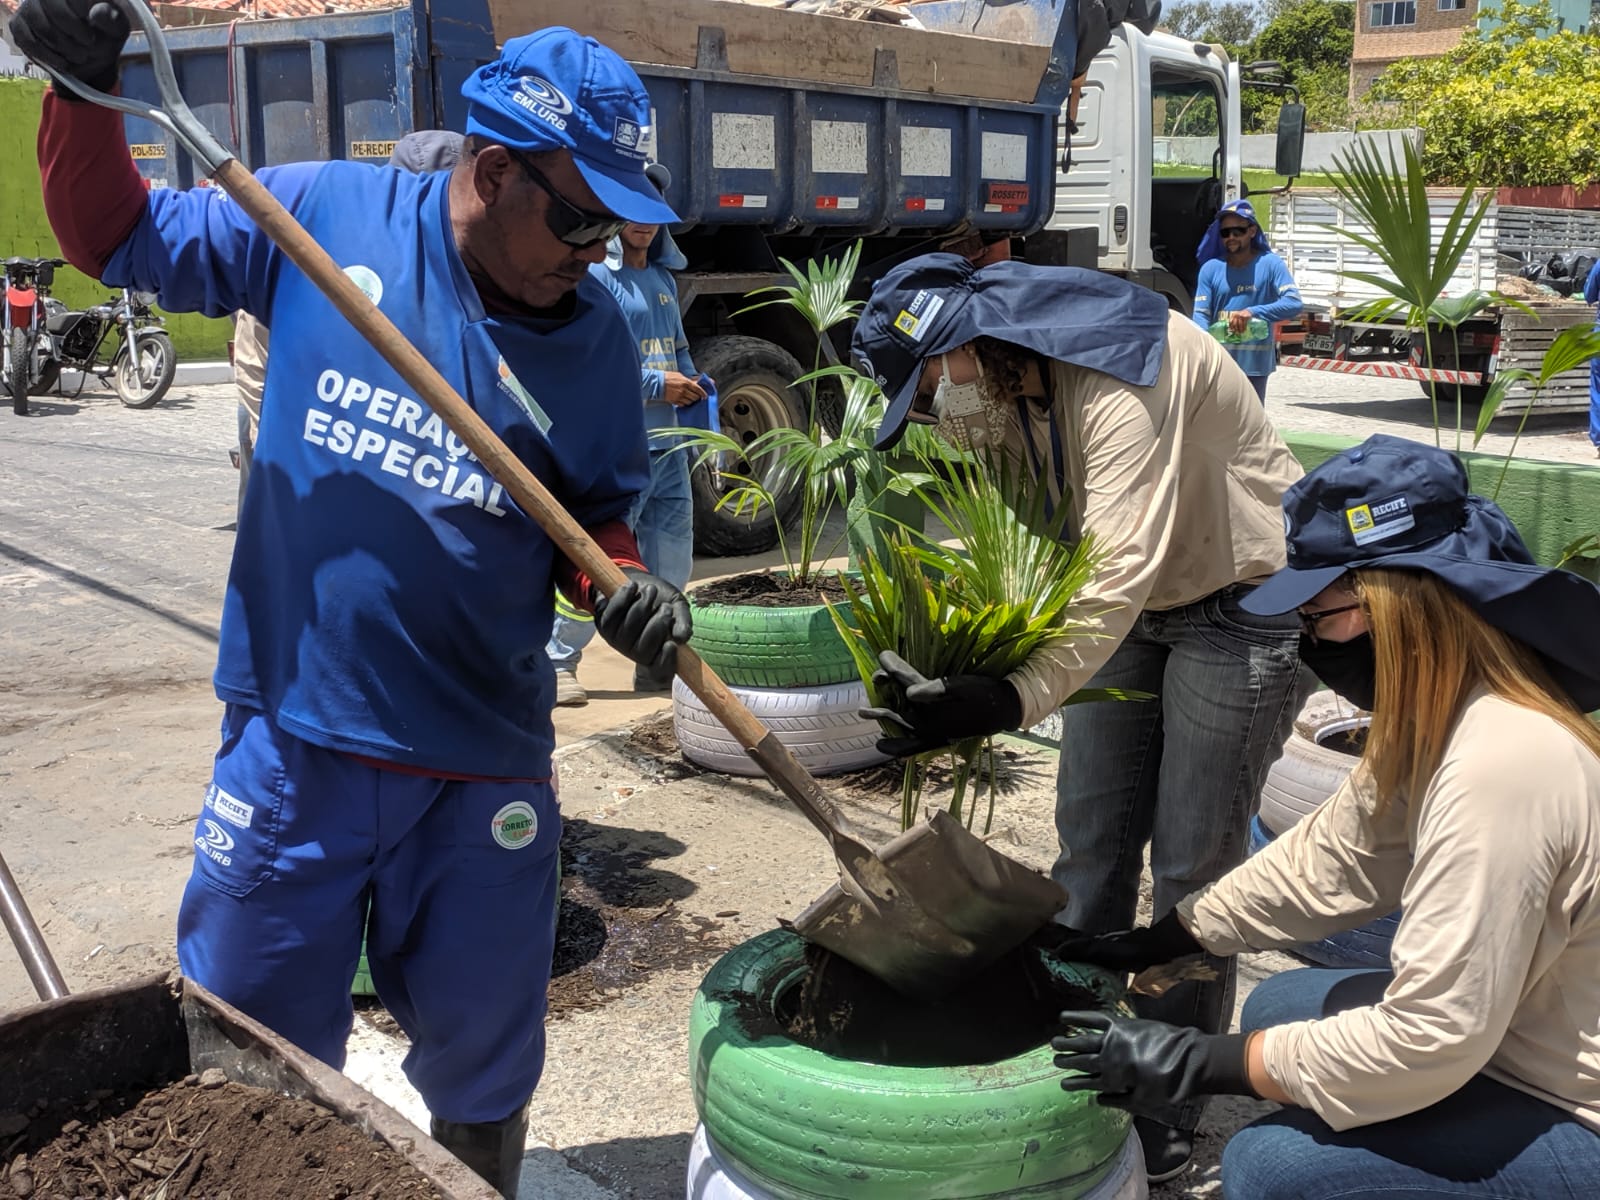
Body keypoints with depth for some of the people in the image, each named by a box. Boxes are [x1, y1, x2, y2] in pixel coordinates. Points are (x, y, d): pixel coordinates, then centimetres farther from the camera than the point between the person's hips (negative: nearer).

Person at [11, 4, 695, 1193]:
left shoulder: (597, 340, -1)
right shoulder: (328, 211, -3)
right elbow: (124, 237, 6)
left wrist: (622, 583, -13)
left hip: (485, 765, 1)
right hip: (293, 737, 0)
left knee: (484, 1070, 17)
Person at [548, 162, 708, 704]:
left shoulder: (663, 277, 17)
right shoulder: (594, 275, -8)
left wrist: (693, 384, 8)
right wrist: (655, 385, -16)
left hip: (666, 443, 8)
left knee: (671, 557, 12)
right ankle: (558, 662, 8)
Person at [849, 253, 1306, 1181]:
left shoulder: (1119, 372, -32)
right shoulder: (1004, 387, -4)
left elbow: (1124, 563, -40)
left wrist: (1013, 700, -49)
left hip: (1241, 600, -8)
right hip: (1128, 605, 8)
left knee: (1191, 861, -4)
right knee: (1092, 840, 9)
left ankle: (1171, 1111, 11)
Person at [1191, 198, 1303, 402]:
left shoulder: (1270, 264, -4)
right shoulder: (1211, 268, 2)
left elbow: (1295, 303, -15)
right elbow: (1201, 313, -3)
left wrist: (1253, 312, -30)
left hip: (1255, 363, -2)